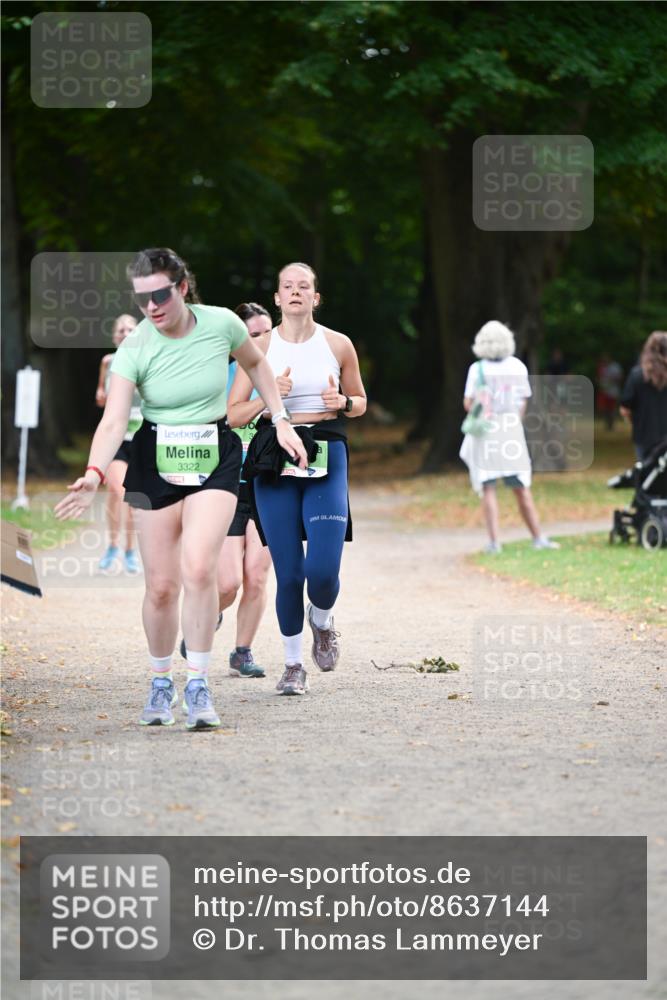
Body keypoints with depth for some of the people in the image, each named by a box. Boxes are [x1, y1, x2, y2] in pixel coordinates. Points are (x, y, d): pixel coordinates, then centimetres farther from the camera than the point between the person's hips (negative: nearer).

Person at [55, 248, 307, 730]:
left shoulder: (220, 323, -9)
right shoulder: (133, 349, -13)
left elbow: (256, 364, 13)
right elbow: (114, 421, -21)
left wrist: (281, 422, 9)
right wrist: (95, 473, -38)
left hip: (214, 459, 0)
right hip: (155, 463, 0)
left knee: (198, 568, -21)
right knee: (161, 586, 1)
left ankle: (199, 684, -11)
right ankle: (161, 682, 23)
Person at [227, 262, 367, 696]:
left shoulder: (339, 345, 5)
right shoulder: (260, 347, 4)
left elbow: (361, 402, 17)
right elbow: (233, 414, 4)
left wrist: (342, 402, -5)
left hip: (326, 457, 0)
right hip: (275, 460, 0)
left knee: (323, 570, -13)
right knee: (288, 573, -2)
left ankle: (323, 619, 23)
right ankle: (294, 664, 16)